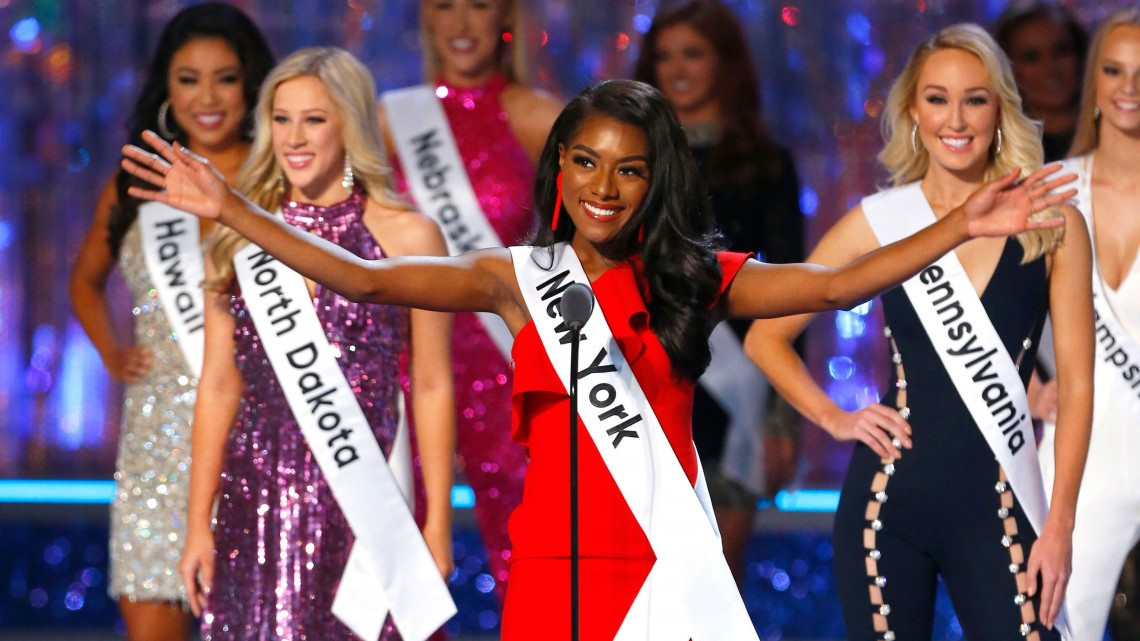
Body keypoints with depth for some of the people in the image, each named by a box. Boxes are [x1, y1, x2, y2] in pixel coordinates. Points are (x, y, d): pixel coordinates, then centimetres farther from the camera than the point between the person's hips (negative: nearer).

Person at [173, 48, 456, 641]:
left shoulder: (408, 236, 1)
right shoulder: (239, 240, 8)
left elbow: (431, 389, 1)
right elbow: (218, 386, 10)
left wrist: (437, 526, -2)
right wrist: (198, 524, 6)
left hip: (366, 497, -2)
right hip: (257, 497, 3)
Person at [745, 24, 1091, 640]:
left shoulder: (1051, 226, 1)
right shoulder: (879, 221, 3)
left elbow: (1075, 382, 1)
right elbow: (766, 336, 11)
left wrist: (1059, 523, -4)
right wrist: (834, 419, -1)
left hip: (999, 509, -1)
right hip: (890, 498, 1)